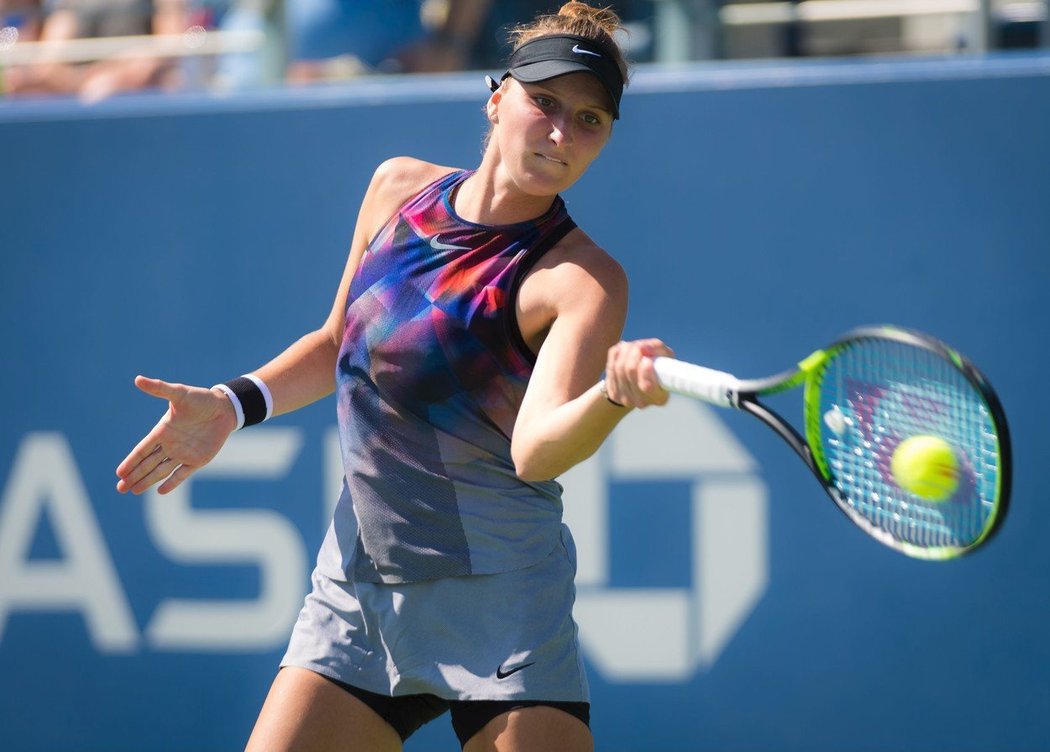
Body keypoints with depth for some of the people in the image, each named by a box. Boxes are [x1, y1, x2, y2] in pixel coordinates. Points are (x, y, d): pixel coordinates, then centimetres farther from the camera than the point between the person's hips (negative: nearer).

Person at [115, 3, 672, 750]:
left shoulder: (582, 279, -13)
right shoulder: (399, 189, 5)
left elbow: (535, 450, -30)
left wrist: (617, 393, -48)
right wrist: (236, 403, 8)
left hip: (497, 609, -5)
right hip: (353, 591, 5)